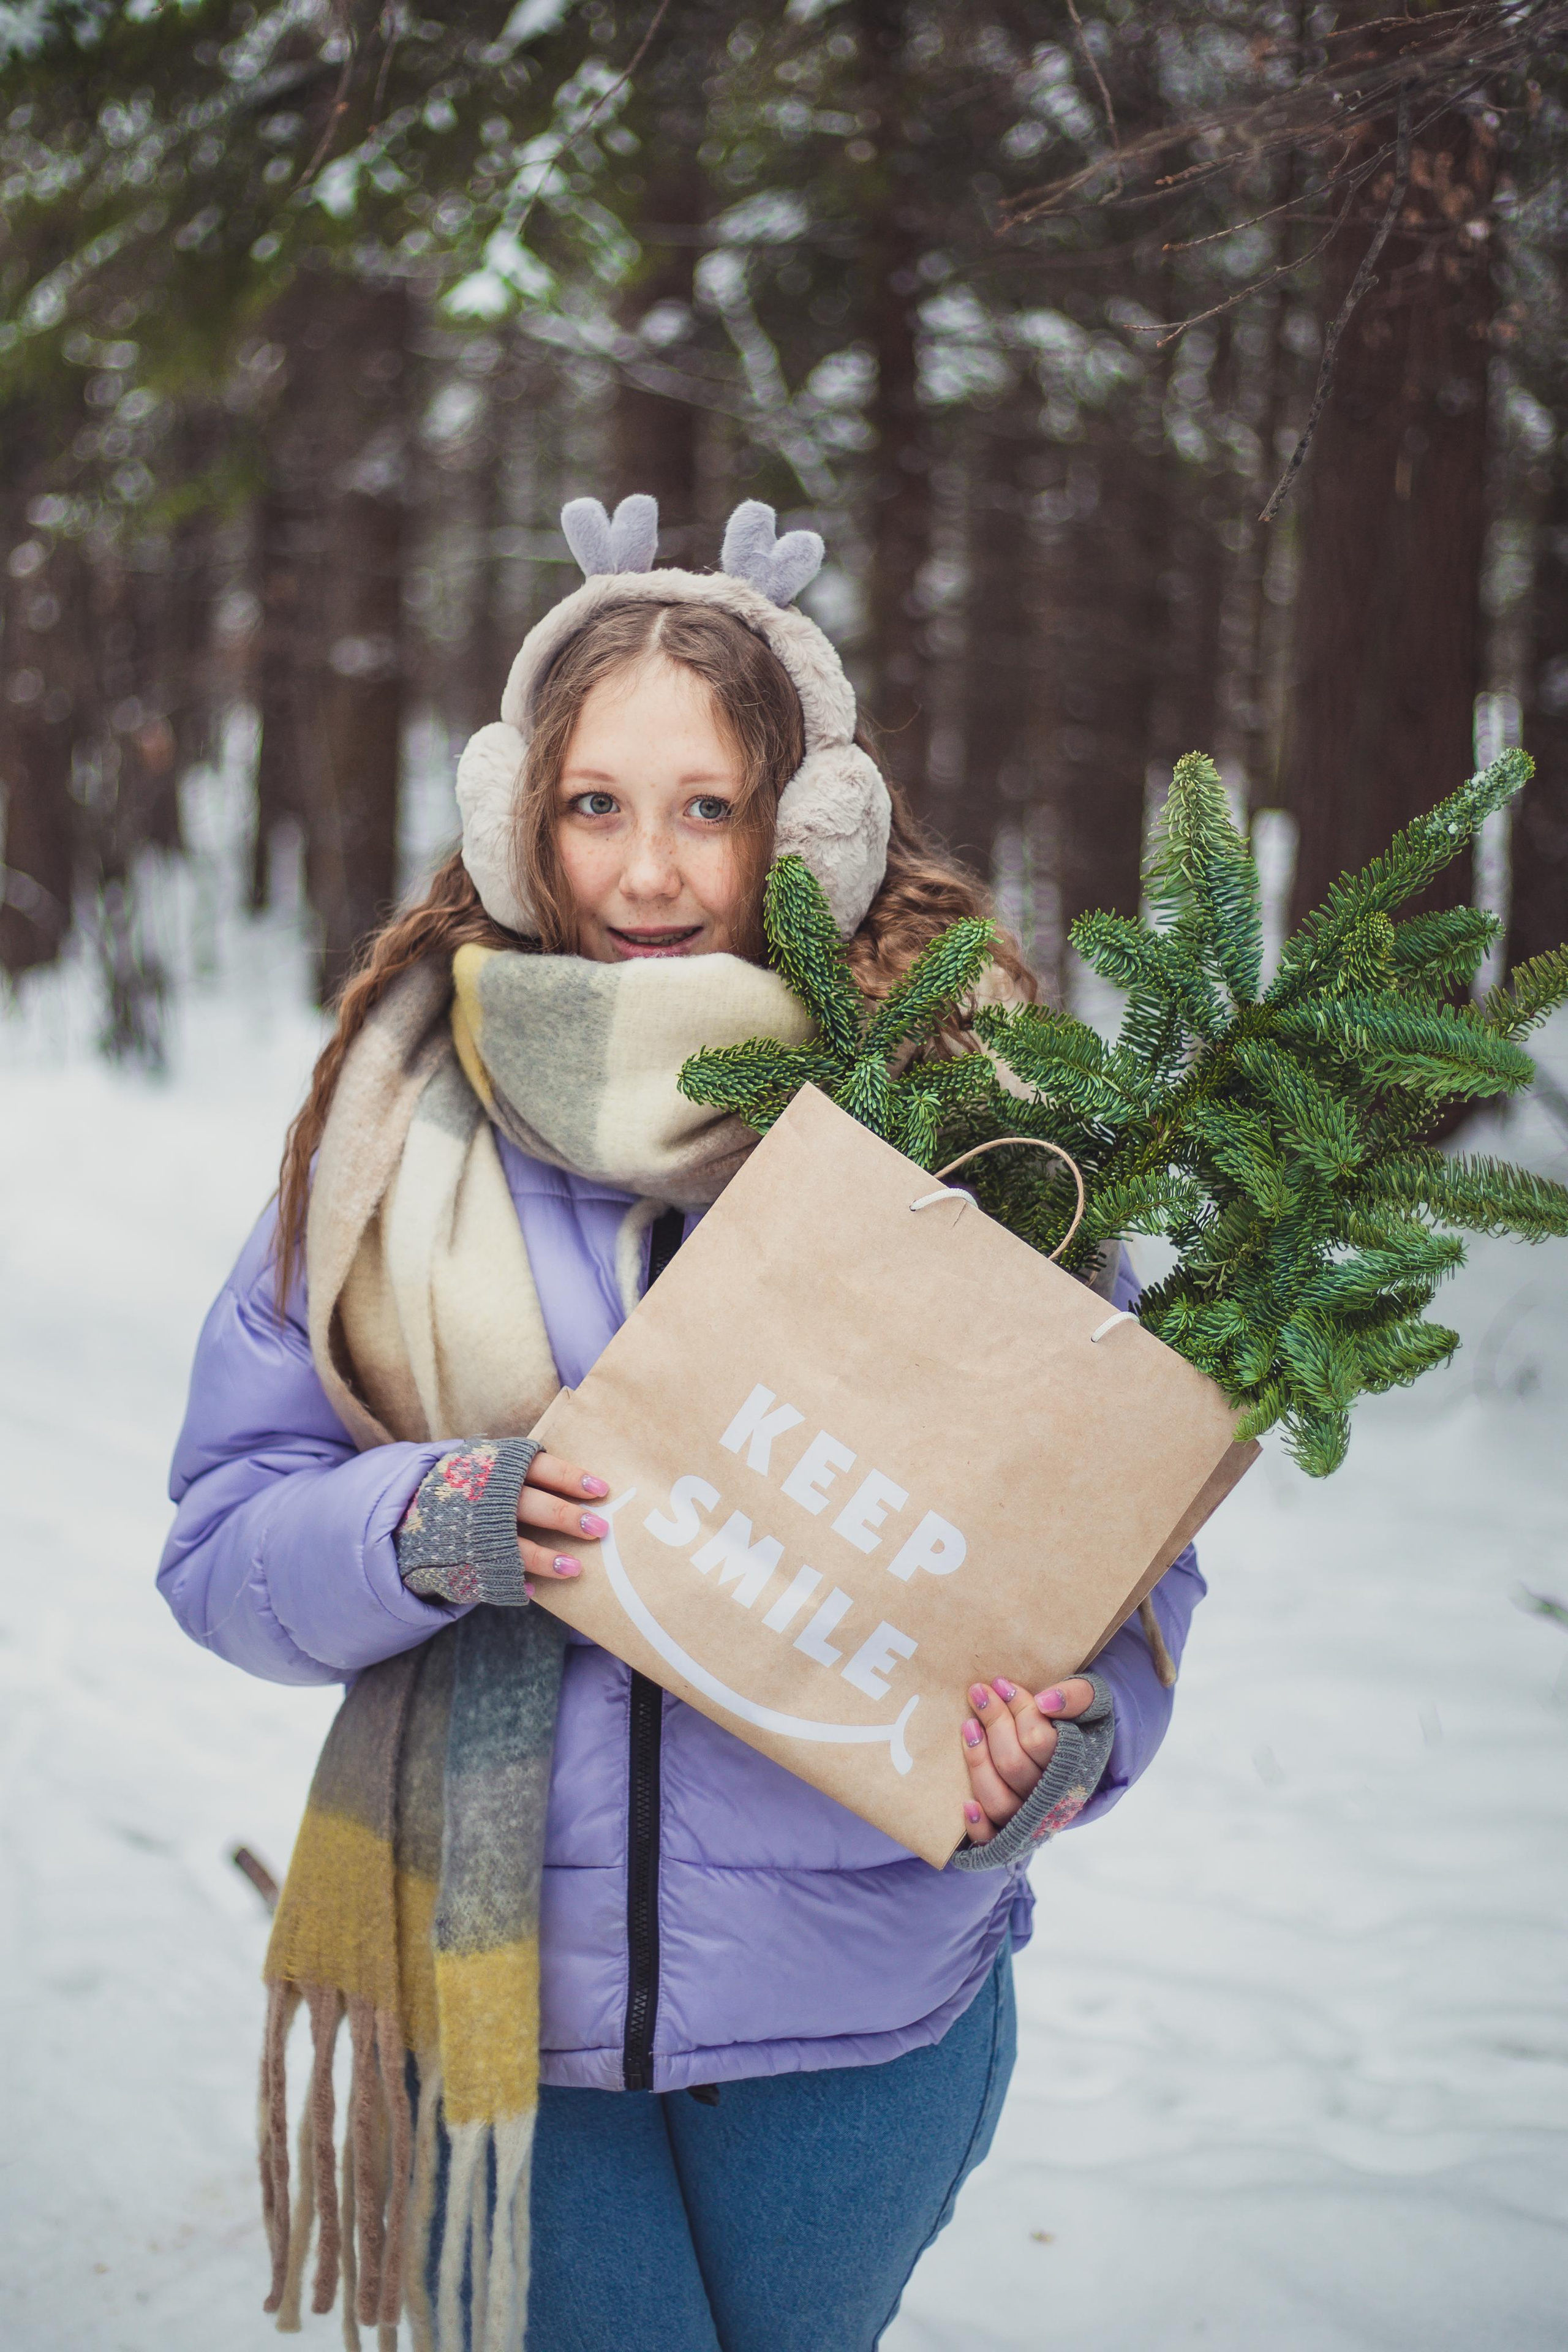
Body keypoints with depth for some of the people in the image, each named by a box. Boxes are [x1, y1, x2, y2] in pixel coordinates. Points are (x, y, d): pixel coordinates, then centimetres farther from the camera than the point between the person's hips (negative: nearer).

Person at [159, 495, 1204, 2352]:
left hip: (856, 1986, 0)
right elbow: (223, 1531, 1)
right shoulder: (404, 1111, -2)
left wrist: (1076, 1739, -20)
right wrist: (425, 1529, -19)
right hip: (500, 1983, 0)